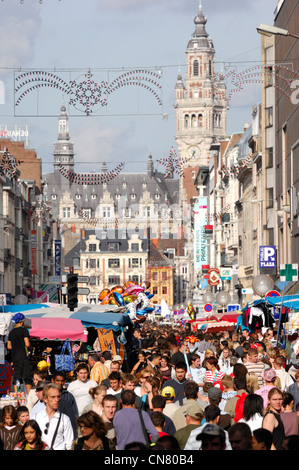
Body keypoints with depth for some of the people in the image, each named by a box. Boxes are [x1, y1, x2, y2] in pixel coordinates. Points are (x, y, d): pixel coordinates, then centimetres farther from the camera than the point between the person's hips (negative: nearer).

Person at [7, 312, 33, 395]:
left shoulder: (11, 332, 11)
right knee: (28, 377, -2)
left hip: (14, 357, 6)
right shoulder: (23, 330, -8)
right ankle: (29, 394, -8)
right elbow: (27, 344, -14)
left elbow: (8, 346, 13)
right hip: (24, 357, -6)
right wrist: (29, 348, 6)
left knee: (16, 378, 7)